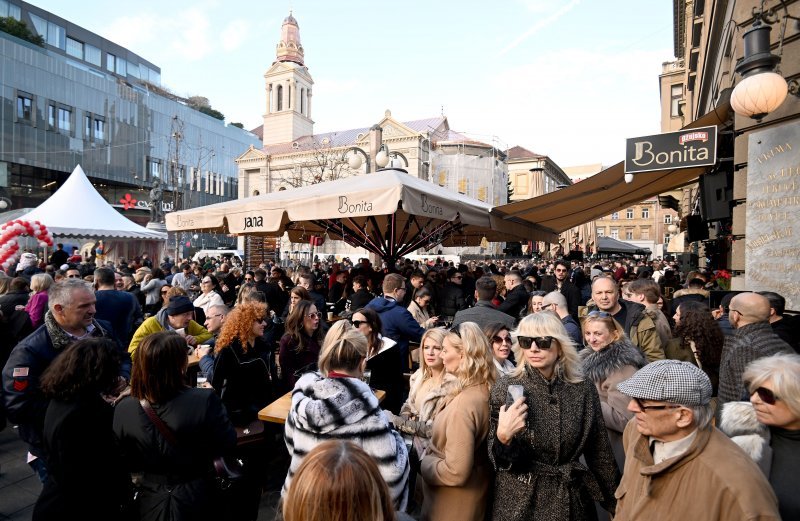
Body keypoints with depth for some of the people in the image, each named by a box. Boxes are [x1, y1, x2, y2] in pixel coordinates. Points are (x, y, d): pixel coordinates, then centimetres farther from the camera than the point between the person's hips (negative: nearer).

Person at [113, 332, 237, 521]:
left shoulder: (123, 409, -16)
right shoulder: (204, 401, -29)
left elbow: (126, 465, -2)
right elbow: (227, 445, -13)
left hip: (150, 504, 3)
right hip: (197, 502, -3)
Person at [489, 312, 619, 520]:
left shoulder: (584, 390, -8)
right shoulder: (506, 388, -13)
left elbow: (600, 453, 3)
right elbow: (499, 461, -11)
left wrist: (617, 503, 7)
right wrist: (503, 437, -30)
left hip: (572, 500, 2)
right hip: (521, 501, -2)